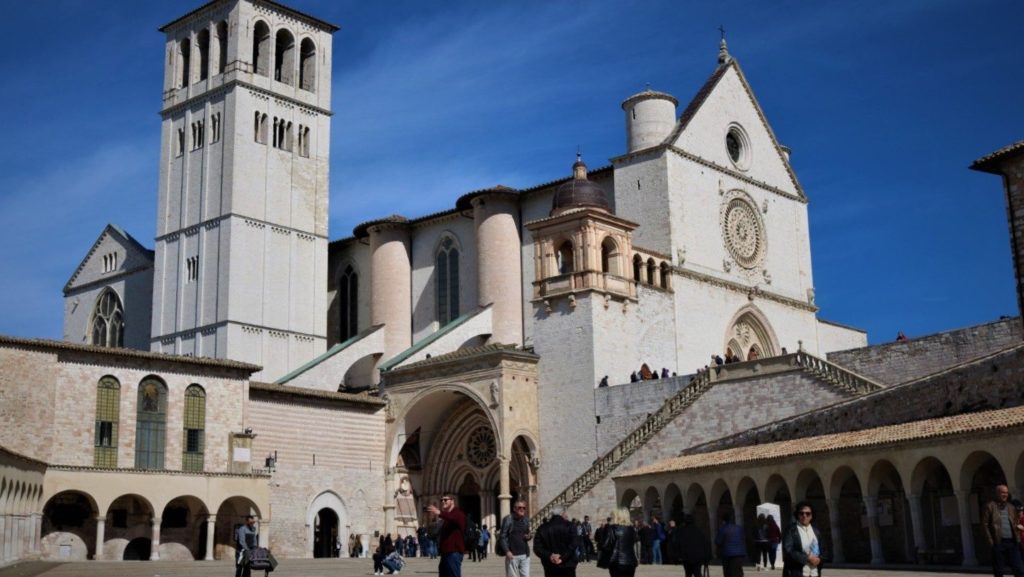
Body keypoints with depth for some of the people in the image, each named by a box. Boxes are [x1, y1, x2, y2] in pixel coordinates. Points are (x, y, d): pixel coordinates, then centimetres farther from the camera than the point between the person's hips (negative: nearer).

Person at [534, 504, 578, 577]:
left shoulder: (543, 528, 4)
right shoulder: (568, 526, -3)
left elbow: (537, 547, -4)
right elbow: (572, 545, -14)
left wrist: (549, 555, -11)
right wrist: (563, 558, -14)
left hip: (550, 567, 2)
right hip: (567, 566, -2)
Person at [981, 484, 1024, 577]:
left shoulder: (1011, 507, 17)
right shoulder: (990, 506, 2)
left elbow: (1016, 522, 25)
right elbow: (985, 524, -3)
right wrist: (990, 540, -10)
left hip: (1012, 542, 4)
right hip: (998, 542, -4)